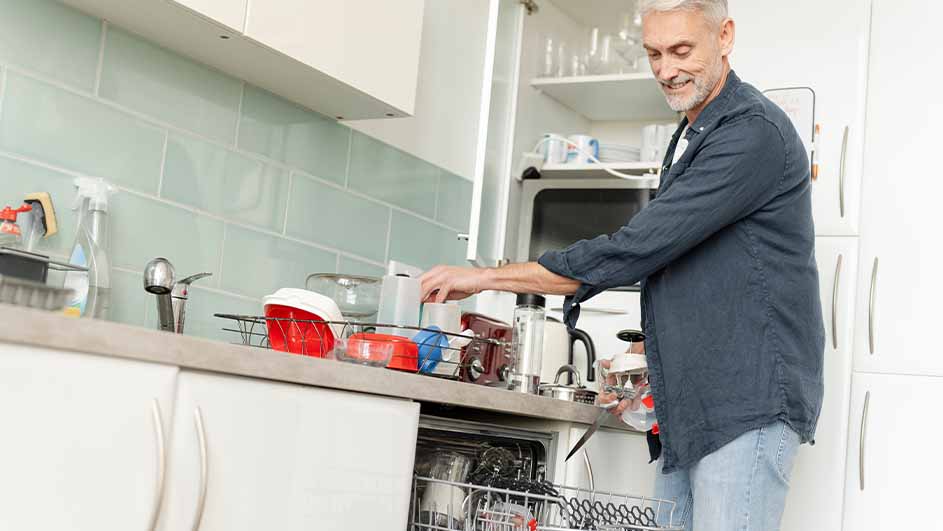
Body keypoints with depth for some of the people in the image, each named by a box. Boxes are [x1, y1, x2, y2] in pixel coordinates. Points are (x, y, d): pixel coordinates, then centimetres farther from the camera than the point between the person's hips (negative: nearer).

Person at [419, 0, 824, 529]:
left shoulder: (754, 133, -15)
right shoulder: (689, 138, 19)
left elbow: (637, 249, -21)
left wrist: (488, 277, -16)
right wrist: (649, 355, 14)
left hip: (750, 400, -9)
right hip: (690, 406, 9)